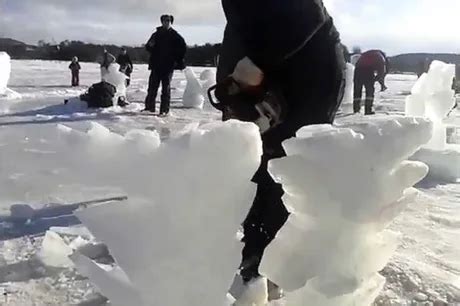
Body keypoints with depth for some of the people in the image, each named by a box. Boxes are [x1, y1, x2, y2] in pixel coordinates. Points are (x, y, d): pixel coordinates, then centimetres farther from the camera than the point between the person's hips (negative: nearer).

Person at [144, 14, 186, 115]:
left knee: (166, 88, -1)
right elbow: (148, 47, 16)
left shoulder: (175, 36, 1)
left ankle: (164, 110, 1)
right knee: (152, 87, 3)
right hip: (156, 65, 3)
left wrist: (178, 60, -6)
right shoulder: (156, 34, 11)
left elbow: (183, 48, 1)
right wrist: (150, 45, -7)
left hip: (168, 66, -3)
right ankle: (149, 107, 10)